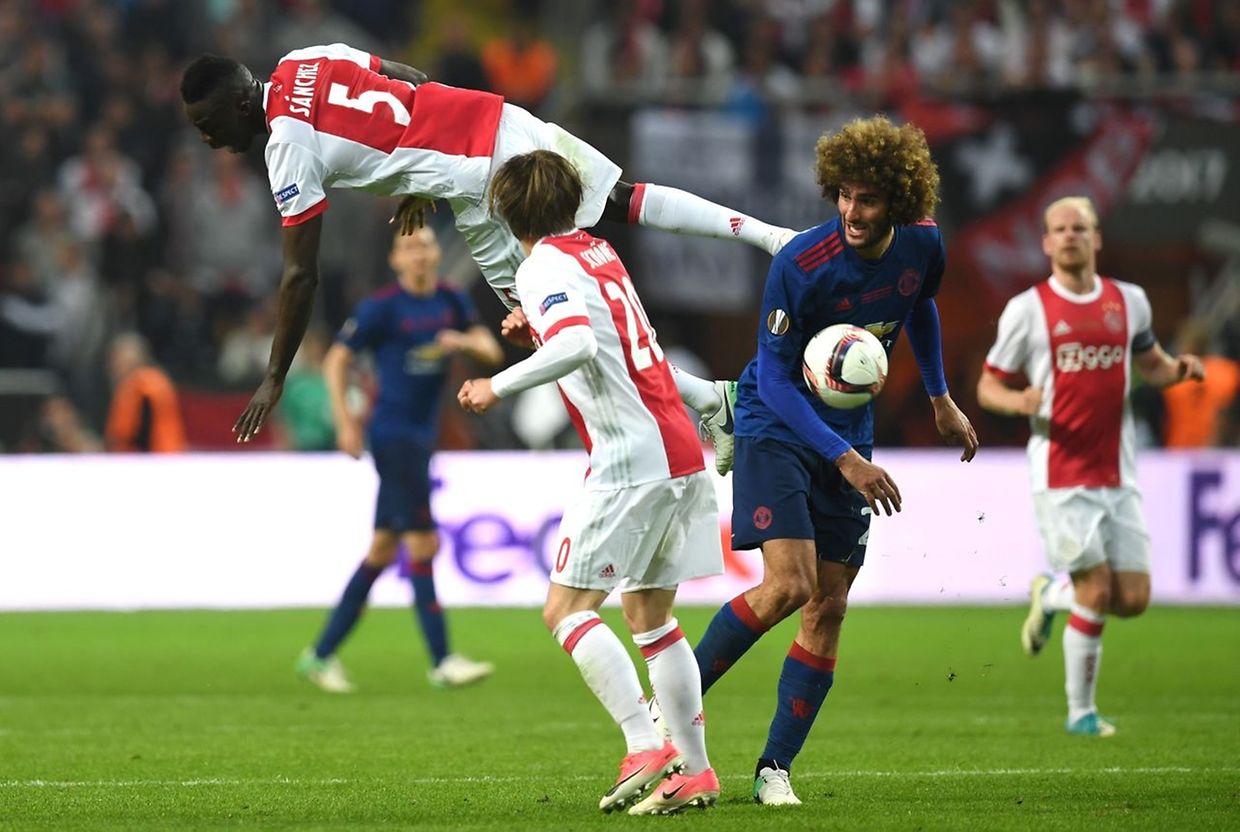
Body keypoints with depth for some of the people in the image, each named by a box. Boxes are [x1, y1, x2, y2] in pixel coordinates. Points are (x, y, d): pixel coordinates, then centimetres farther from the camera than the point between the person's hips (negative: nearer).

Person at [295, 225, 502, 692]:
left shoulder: (452, 302, 9)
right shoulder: (383, 307, -9)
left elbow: (492, 352, 8)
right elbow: (337, 359, -4)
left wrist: (465, 342, -14)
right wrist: (344, 421, -12)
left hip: (421, 438, 7)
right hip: (394, 437, -7)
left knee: (383, 550, 9)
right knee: (423, 544, -11)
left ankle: (321, 654, 17)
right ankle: (442, 662, -10)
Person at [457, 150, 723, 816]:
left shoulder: (543, 268, -8)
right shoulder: (598, 250, 17)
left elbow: (578, 344, -26)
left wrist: (499, 386, -18)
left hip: (631, 456, -9)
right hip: (681, 454, 9)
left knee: (566, 609, -6)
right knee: (649, 614, 15)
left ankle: (645, 749, -18)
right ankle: (694, 772, 13)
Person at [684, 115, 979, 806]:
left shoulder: (922, 244, -6)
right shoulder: (802, 264, -24)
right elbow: (774, 378, -20)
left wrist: (941, 399, 22)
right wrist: (844, 459, -25)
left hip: (851, 434, 6)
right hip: (778, 428, -6)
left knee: (829, 606, 1)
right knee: (787, 586, -21)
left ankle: (776, 767, 8)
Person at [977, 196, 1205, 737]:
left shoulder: (1129, 302, 8)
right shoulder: (1027, 309, -3)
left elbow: (1150, 365, 23)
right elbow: (988, 387, 3)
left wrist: (1180, 369, 0)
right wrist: (1018, 401, -20)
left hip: (1116, 477, 4)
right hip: (1059, 476, -4)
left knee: (1133, 600, -1)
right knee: (1096, 596, -10)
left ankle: (1050, 595, 30)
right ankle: (1080, 712, 7)